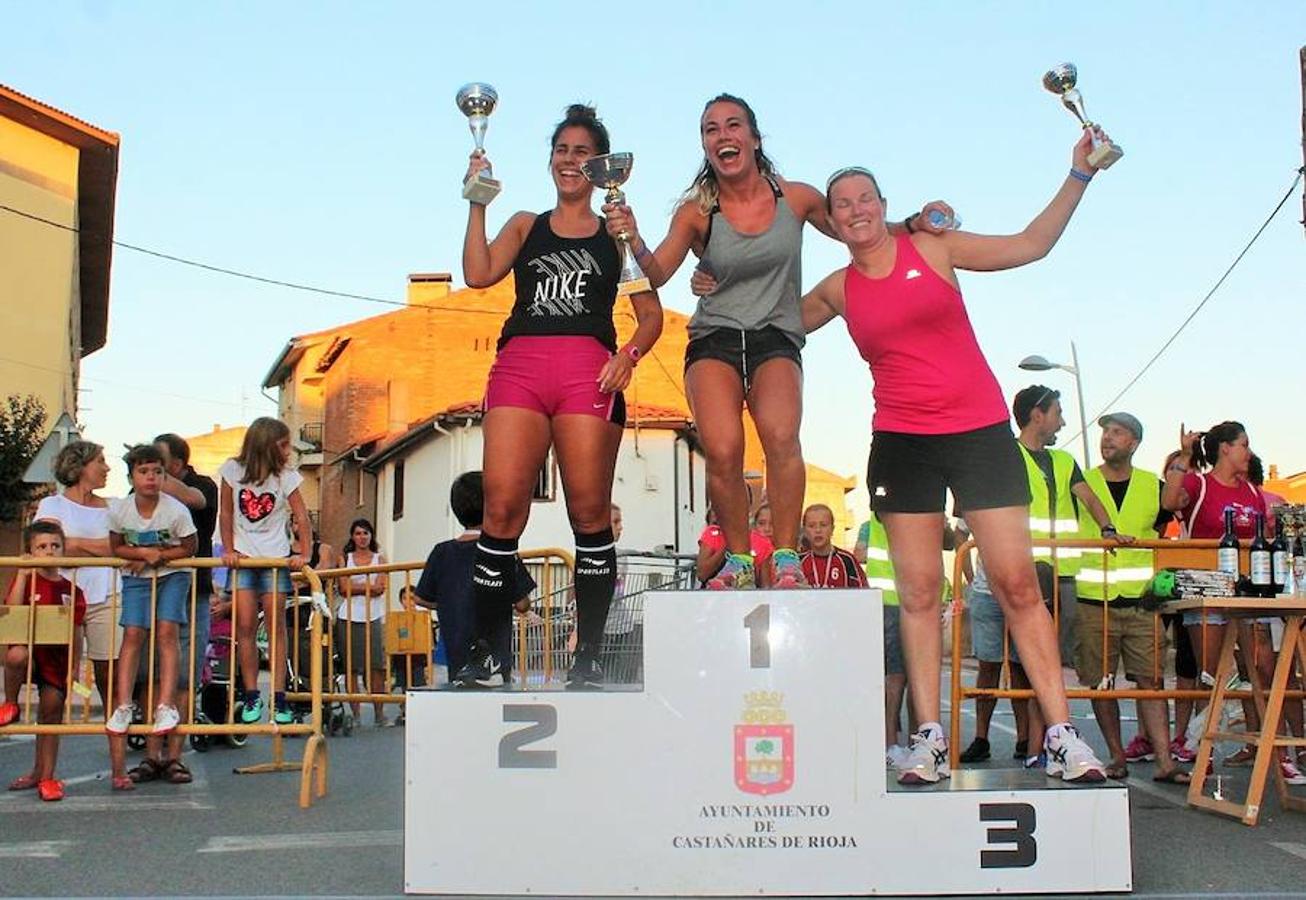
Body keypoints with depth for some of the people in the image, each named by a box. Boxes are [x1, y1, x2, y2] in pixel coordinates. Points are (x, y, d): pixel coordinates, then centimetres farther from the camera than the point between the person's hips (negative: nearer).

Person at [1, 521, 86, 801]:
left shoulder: (71, 591, 7)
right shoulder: (25, 581, 2)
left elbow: (76, 635, 10)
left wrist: (75, 669, 4)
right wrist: (23, 575, -19)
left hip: (57, 660, 2)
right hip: (29, 650, -2)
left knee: (51, 714, 3)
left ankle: (44, 775, 16)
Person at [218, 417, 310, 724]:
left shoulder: (286, 477, -3)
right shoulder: (233, 470, -3)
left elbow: (301, 518, -5)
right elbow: (225, 514, 3)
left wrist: (304, 554, -15)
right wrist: (228, 550, -4)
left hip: (277, 558, 0)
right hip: (243, 557, 0)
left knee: (276, 626, -1)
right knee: (245, 626, -4)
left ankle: (279, 697, 2)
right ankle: (251, 696, 6)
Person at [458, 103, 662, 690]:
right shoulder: (524, 225, 23)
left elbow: (651, 315, 13)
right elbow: (478, 274, 6)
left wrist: (629, 355, -6)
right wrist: (477, 204, 6)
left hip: (587, 370, -1)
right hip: (519, 363, 1)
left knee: (590, 511, -7)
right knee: (502, 506, -12)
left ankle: (588, 658, -1)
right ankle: (484, 655, -9)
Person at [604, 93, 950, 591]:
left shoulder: (796, 198, 5)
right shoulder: (696, 212, 2)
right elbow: (656, 275, -7)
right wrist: (632, 238, -26)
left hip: (776, 339, 0)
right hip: (714, 341, 0)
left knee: (780, 434, -31)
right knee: (722, 450, -26)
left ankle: (786, 559, -18)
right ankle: (738, 561, -4)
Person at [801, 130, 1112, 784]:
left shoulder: (932, 248, 5)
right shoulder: (838, 290, 9)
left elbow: (1032, 244, 8)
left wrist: (1078, 175, 3)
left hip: (980, 431, -1)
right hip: (902, 445, 2)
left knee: (1017, 583, -6)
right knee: (918, 592, -1)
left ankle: (1061, 735, -4)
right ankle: (929, 737, 3)